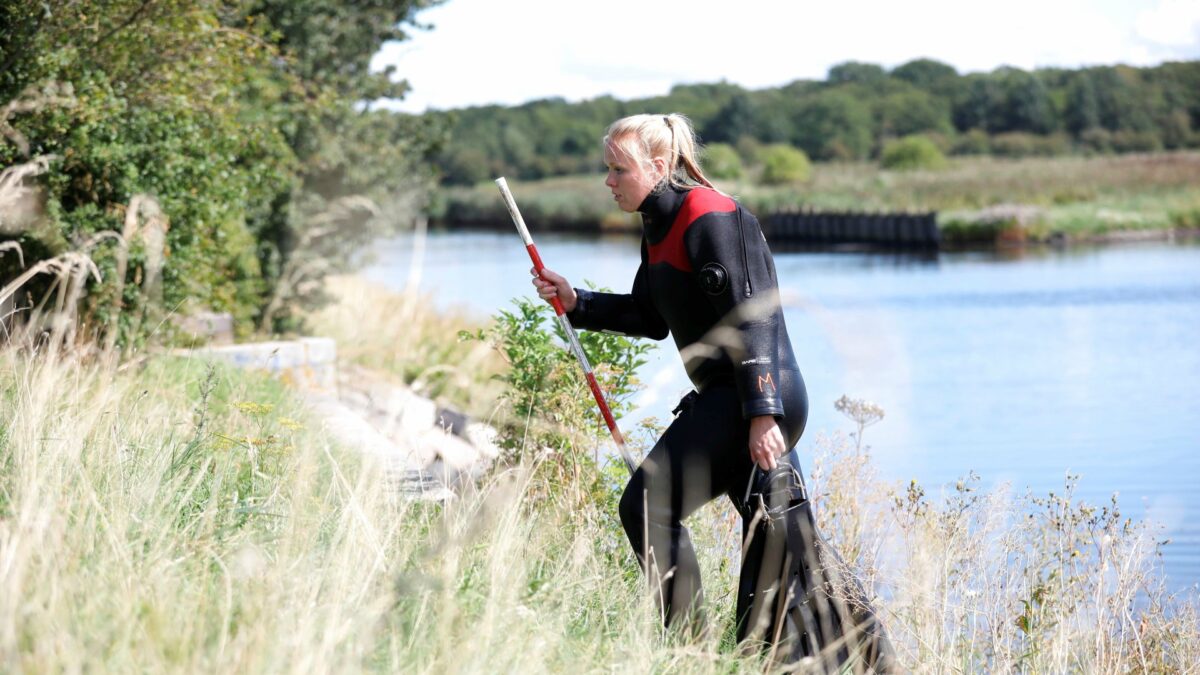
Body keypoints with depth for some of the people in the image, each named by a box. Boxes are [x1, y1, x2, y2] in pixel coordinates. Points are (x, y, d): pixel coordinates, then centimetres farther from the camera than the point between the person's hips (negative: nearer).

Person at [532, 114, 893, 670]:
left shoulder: (708, 217, -14)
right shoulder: (659, 227, 16)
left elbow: (749, 316, -19)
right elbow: (651, 317, 25)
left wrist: (762, 413, -24)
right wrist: (576, 303, 13)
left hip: (760, 397, -10)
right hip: (729, 398, 10)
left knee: (647, 505, -12)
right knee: (777, 543, 12)